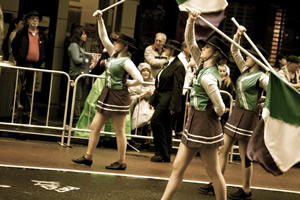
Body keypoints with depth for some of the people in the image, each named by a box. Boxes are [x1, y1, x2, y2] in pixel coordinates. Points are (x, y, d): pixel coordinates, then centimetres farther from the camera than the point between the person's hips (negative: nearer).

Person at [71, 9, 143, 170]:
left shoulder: (126, 62, -14)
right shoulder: (114, 55, 9)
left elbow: (139, 79, -23)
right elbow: (104, 38, 12)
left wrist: (126, 83, -9)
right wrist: (100, 20, 7)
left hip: (118, 97, -9)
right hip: (107, 95, 9)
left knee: (119, 131, 0)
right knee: (95, 126, 8)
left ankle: (121, 162, 9)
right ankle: (88, 157, 15)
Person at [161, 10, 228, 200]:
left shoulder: (207, 77, -21)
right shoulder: (203, 65, 5)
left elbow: (220, 108, -20)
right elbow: (190, 42, 7)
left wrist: (213, 116, 1)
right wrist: (191, 21, -6)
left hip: (204, 124, -9)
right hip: (196, 121, 10)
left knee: (214, 172, 4)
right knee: (178, 167, 9)